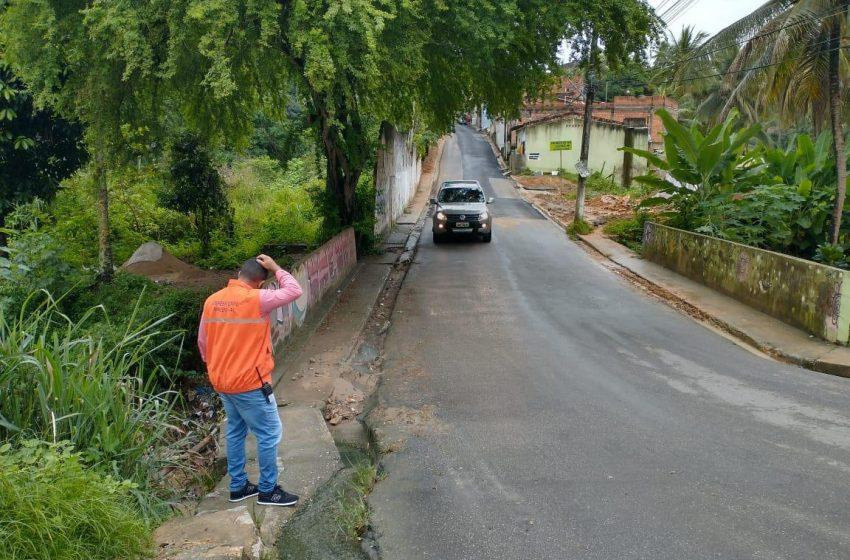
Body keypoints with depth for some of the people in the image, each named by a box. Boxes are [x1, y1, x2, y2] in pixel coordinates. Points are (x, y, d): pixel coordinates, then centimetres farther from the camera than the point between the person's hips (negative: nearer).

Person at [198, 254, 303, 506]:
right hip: (250, 383, -7)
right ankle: (268, 490, 14)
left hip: (222, 382, 8)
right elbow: (294, 291, -13)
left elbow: (202, 342, 10)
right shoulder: (256, 299, -19)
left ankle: (238, 486, 29)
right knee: (270, 434, 6)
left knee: (235, 432, 19)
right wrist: (275, 268, -2)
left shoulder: (212, 301, 2)